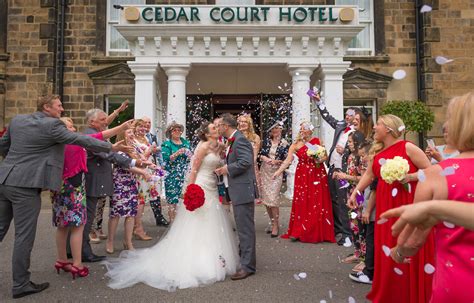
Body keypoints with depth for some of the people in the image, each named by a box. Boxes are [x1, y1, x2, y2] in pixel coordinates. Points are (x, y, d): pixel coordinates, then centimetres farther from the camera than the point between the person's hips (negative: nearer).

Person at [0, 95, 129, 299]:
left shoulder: (17, 120, 12)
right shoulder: (52, 124, -10)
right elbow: (81, 140, -9)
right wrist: (112, 147, -2)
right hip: (26, 185, -8)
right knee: (24, 236, 1)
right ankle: (20, 284, 10)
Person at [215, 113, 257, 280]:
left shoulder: (240, 139, -16)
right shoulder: (232, 141, 16)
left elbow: (245, 162, -26)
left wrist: (227, 169, -16)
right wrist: (224, 168, 7)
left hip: (243, 190, -11)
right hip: (237, 190, 11)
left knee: (245, 228, -4)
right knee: (242, 227, 20)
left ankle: (248, 266, 4)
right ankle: (243, 256, 34)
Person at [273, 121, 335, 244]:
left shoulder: (318, 141, 2)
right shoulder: (296, 144, -1)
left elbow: (326, 156, 7)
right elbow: (288, 160, -9)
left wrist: (320, 160, -14)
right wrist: (278, 171, -20)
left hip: (318, 175, 1)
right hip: (303, 176, -1)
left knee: (318, 203, 2)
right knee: (301, 203, -1)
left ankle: (318, 232, 15)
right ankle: (298, 232, 9)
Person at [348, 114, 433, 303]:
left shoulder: (408, 147, -6)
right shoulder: (377, 152, 11)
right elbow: (369, 175, 14)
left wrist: (409, 177, -19)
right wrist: (354, 193, 9)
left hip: (409, 204, -5)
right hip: (385, 205, 6)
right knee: (387, 250, 10)